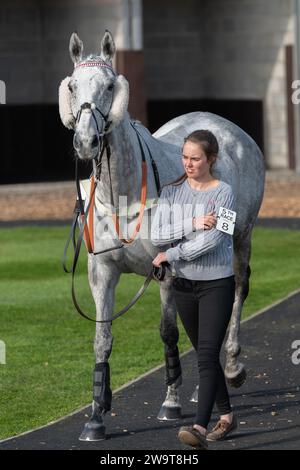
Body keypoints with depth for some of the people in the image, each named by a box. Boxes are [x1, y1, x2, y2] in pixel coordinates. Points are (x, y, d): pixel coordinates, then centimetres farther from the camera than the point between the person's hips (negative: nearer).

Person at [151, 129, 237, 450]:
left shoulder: (223, 193, -8)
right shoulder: (171, 193, 4)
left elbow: (212, 240, -18)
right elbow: (156, 236, -6)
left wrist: (171, 255, -10)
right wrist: (192, 225, -18)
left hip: (217, 283, -5)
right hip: (183, 285, 5)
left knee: (208, 354, -15)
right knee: (204, 354, 14)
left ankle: (200, 426, -24)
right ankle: (226, 416, 28)